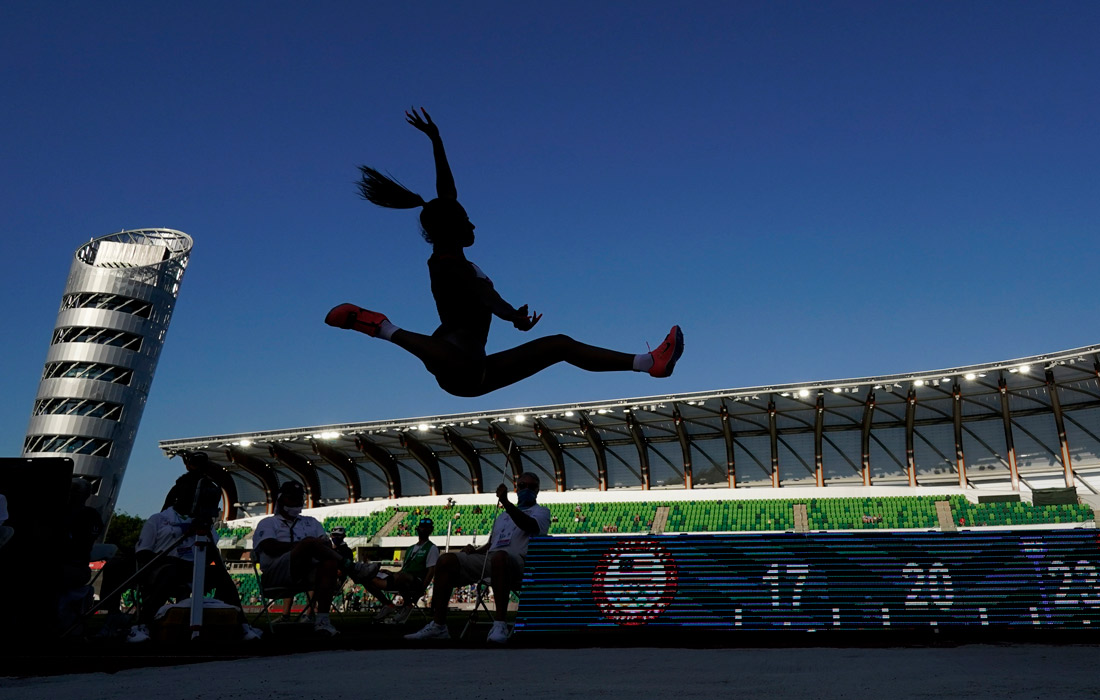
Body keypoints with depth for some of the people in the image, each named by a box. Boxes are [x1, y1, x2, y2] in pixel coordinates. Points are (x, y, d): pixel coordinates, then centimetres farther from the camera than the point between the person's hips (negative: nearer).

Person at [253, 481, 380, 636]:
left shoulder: (311, 522, 31)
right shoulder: (268, 523, 19)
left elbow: (327, 544, 14)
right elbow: (270, 547, -3)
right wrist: (301, 545, -9)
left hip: (307, 574, 4)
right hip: (275, 574, -4)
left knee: (330, 563, -31)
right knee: (309, 542, -31)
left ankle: (322, 620, -36)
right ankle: (352, 568, -29)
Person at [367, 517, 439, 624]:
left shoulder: (432, 548, 5)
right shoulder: (410, 549, 29)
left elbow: (431, 571, -6)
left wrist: (421, 590, -18)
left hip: (417, 582, -7)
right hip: (403, 581, 7)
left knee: (400, 577, -44)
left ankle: (408, 604, -16)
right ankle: (387, 604, 4)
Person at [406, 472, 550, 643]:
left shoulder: (541, 511, 13)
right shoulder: (502, 516, 35)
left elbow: (531, 526, -11)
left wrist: (505, 502, -24)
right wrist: (475, 551, 9)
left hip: (517, 562, -7)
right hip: (488, 559, 7)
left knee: (499, 556, -42)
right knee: (447, 560, -13)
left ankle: (500, 624, -41)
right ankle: (438, 625, -15)